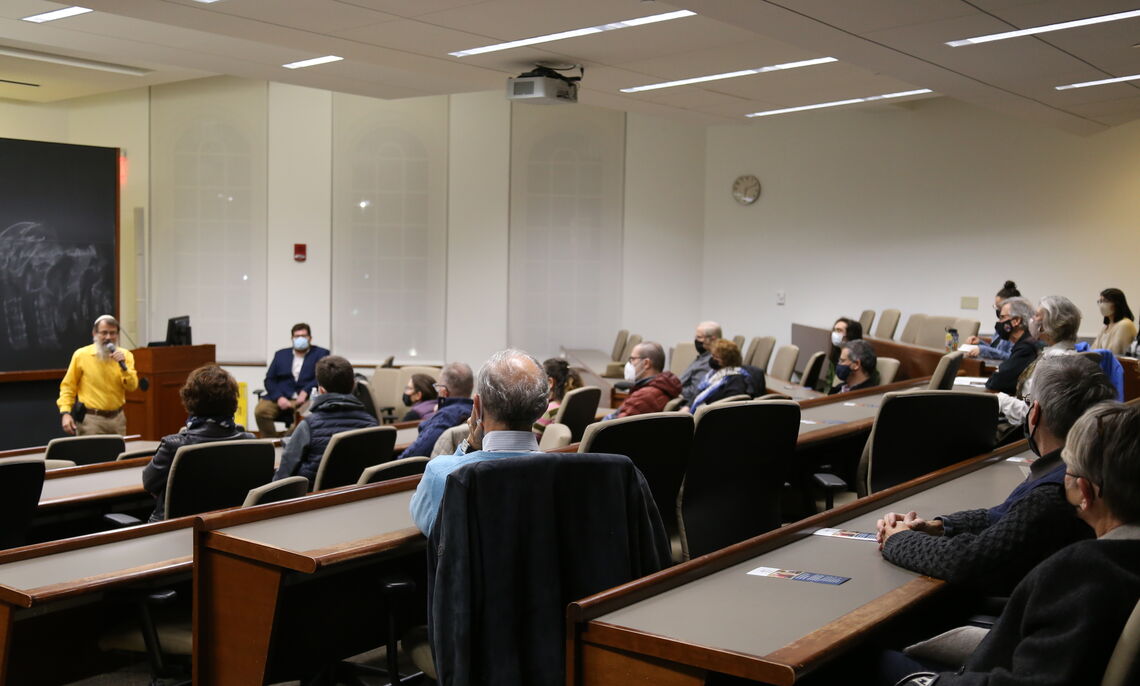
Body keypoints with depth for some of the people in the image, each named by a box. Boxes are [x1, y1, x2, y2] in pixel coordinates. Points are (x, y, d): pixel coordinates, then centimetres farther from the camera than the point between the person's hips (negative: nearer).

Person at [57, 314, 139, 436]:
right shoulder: (81, 355, -2)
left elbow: (132, 386, -2)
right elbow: (68, 386, 2)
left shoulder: (125, 355, 4)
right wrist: (65, 413, -8)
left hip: (117, 417, 3)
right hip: (90, 418, -3)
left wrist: (123, 366, -16)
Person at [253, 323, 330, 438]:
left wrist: (306, 391, -17)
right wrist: (279, 397, -8)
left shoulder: (320, 354, 13)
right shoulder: (280, 354, 21)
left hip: (306, 398, -3)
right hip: (281, 397, 3)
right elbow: (269, 379, 13)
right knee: (260, 410, -27)